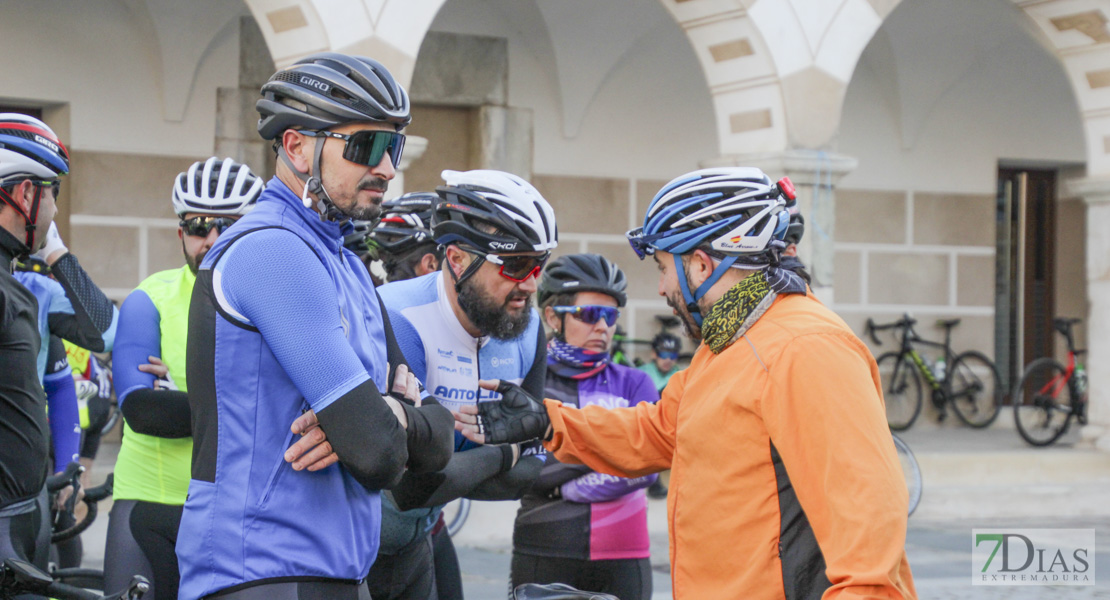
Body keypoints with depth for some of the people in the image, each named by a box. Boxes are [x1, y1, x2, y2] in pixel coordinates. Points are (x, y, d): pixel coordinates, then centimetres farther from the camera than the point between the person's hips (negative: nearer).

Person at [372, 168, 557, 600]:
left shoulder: (527, 331, -4)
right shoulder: (399, 321, -28)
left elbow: (527, 471, -2)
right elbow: (414, 485, -33)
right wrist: (497, 455, -17)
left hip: (414, 541, 7)